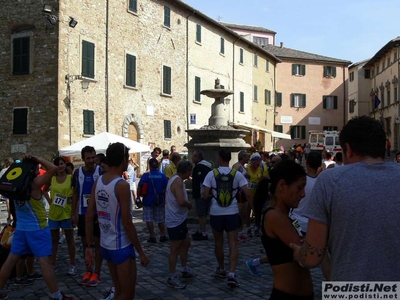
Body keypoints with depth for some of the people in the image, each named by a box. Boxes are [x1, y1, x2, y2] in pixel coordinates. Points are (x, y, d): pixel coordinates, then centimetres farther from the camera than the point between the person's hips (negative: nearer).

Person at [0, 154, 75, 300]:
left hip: (21, 228, 7)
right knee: (44, 261, -5)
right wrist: (37, 159, -14)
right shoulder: (34, 183, -18)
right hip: (37, 228, -7)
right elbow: (53, 169, -25)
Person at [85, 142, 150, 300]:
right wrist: (141, 252, -12)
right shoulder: (122, 185, -20)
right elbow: (127, 223, -21)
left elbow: (89, 217, 4)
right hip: (122, 246, -8)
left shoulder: (98, 182, 2)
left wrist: (89, 246, 10)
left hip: (105, 244, 8)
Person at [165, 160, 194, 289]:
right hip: (175, 220, -11)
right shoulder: (178, 180, -21)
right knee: (175, 249, 0)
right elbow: (181, 201, -32)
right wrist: (189, 204, -12)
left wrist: (186, 204, 10)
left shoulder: (175, 179, 11)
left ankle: (184, 270, 35)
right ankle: (172, 278, 10)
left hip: (179, 219, 11)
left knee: (186, 243, 21)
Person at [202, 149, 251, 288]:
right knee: (233, 244, 2)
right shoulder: (237, 174, -4)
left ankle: (221, 269, 32)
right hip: (232, 213, 0)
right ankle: (231, 274, -10)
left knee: (218, 242, 17)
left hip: (216, 213, 0)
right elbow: (248, 194, -9)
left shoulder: (211, 174, -6)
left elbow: (205, 196, -8)